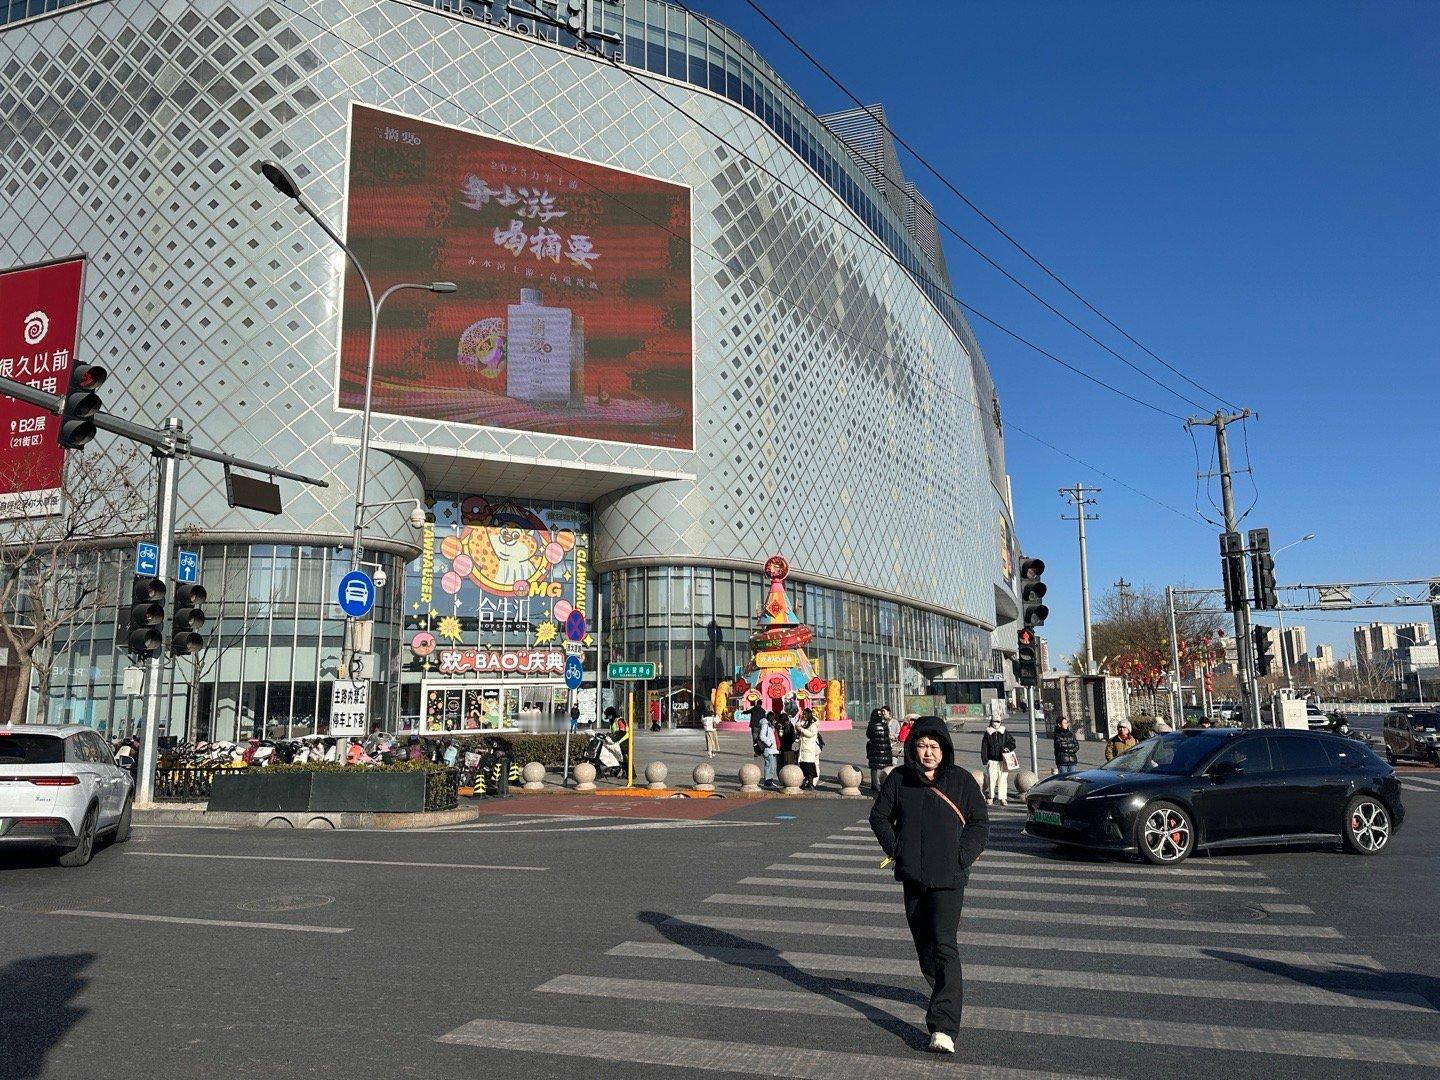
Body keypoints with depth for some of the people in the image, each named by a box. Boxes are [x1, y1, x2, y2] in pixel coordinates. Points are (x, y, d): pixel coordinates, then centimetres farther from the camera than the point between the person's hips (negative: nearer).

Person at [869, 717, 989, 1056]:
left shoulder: (961, 780, -3)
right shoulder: (899, 779, 2)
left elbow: (980, 823, 3)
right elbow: (879, 816, 11)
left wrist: (962, 857, -8)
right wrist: (897, 849, -1)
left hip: (949, 877, -4)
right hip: (912, 875, 4)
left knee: (944, 944, -13)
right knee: (923, 940, 16)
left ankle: (943, 1028, -16)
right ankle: (943, 990, 44)